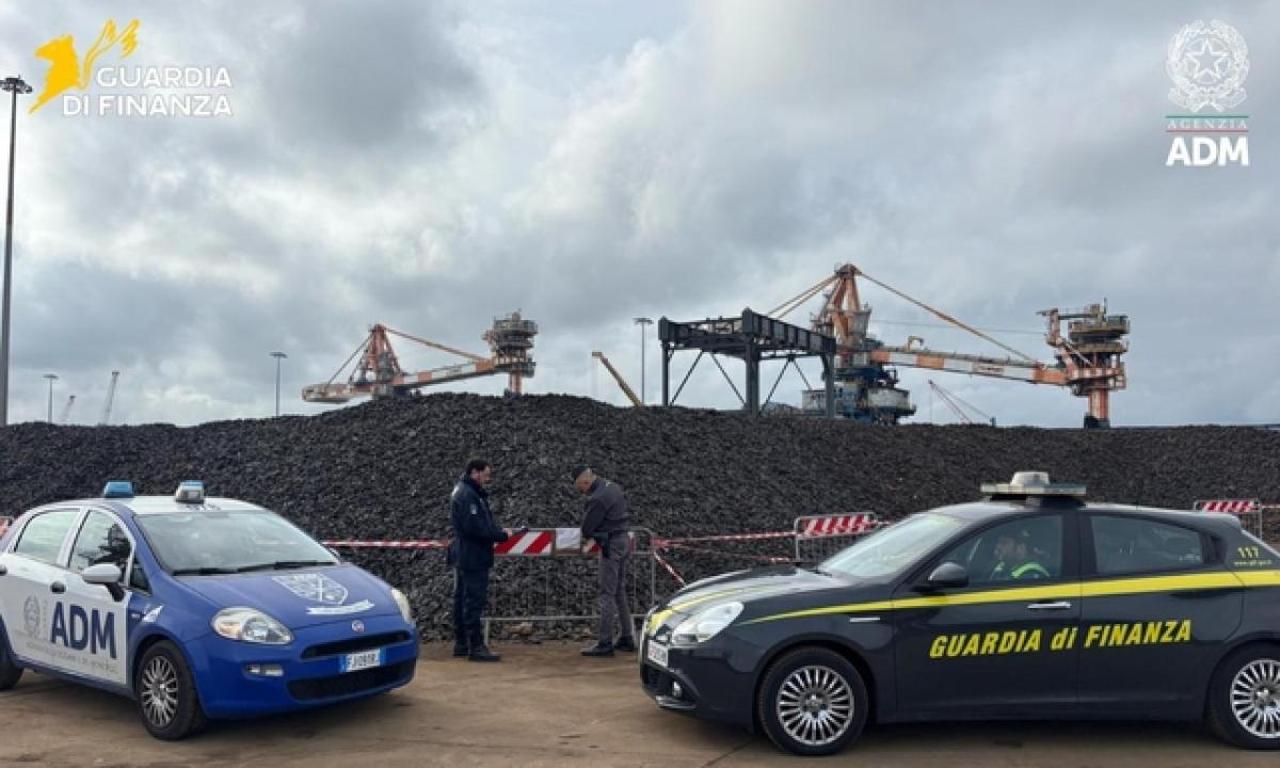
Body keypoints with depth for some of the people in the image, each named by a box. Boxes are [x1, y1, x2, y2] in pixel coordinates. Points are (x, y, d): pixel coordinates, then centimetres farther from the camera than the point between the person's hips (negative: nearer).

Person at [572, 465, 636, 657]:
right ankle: (627, 639, 22)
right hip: (623, 540, 10)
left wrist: (588, 535, 8)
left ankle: (605, 643, -1)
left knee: (606, 594, -4)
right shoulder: (613, 487, 9)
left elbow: (586, 529, -16)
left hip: (611, 545, -10)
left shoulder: (598, 498, -20)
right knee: (619, 592, 16)